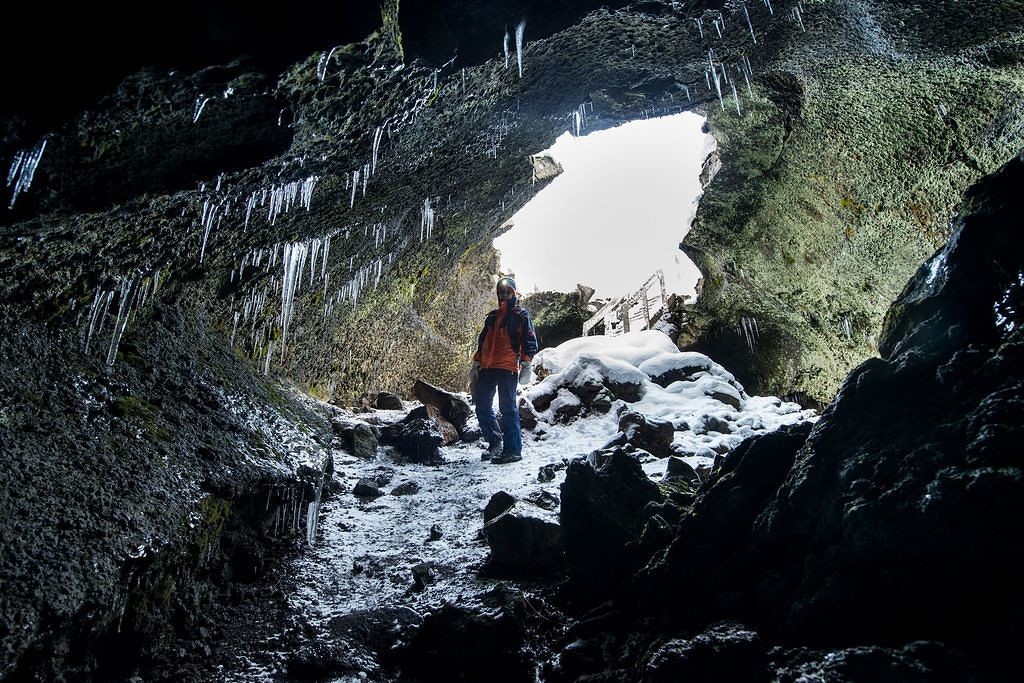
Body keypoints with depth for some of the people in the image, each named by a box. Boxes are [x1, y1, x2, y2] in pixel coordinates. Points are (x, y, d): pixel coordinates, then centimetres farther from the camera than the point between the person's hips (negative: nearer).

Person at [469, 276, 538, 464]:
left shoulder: (521, 315, 4)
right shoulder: (492, 317, 21)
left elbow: (530, 342, -2)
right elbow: (482, 341, 24)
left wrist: (526, 365, -13)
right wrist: (476, 365, 18)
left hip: (507, 368, -6)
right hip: (487, 368, 7)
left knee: (508, 409, -7)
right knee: (482, 407, 7)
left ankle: (513, 450, -4)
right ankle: (495, 442, 21)